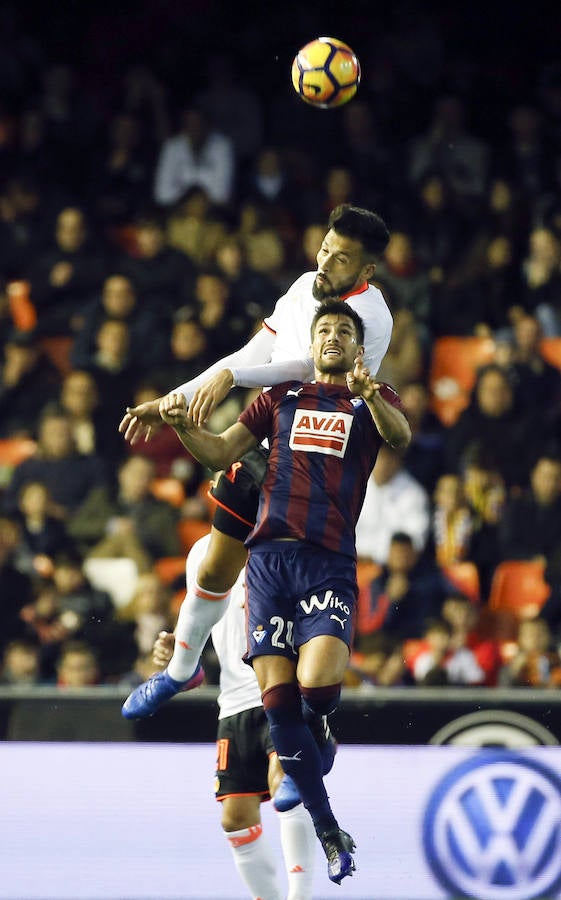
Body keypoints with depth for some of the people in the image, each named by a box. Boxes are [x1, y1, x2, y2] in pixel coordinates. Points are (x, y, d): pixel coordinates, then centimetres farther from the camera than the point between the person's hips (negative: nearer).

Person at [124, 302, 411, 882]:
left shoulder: (372, 400, 13)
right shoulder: (281, 399, 21)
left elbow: (400, 436, -9)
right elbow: (220, 453, 18)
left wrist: (368, 395, -31)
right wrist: (181, 424, -3)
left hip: (330, 561, -2)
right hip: (269, 556, 2)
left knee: (316, 685, -28)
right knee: (278, 702, -6)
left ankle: (322, 733, 6)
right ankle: (329, 831, 3)